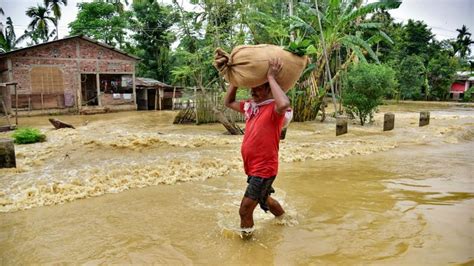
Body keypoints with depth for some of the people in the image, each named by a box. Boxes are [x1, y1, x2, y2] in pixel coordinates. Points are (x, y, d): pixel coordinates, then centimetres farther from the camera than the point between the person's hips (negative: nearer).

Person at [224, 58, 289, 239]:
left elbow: (284, 104, -42)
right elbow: (228, 102, 17)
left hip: (264, 169, -9)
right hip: (253, 168, 9)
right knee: (264, 199, 30)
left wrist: (271, 77, -31)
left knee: (245, 209, -6)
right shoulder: (250, 106, 6)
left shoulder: (274, 108, -18)